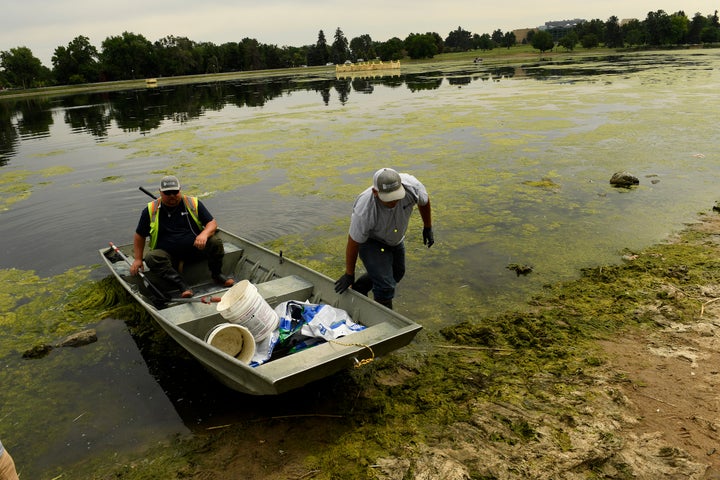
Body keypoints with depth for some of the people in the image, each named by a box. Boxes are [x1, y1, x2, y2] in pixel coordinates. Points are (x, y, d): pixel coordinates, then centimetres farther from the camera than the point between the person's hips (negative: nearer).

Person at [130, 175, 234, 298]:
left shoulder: (193, 203, 2)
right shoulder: (150, 210, 2)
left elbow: (212, 223, 0)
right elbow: (140, 236, 11)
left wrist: (204, 234, -23)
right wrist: (138, 259, 4)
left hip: (195, 248, 0)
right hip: (167, 255, 0)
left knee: (215, 242, -26)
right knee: (151, 257, -32)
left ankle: (216, 275, -4)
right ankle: (181, 284, -32)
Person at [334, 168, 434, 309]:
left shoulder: (411, 186, -32)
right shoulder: (364, 210, -40)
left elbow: (424, 201, -7)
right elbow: (353, 243, -25)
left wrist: (428, 228, 4)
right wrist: (349, 275, -13)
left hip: (396, 238, 6)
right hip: (370, 240, -6)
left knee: (397, 274, 24)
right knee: (385, 286, -16)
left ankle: (357, 290, 43)